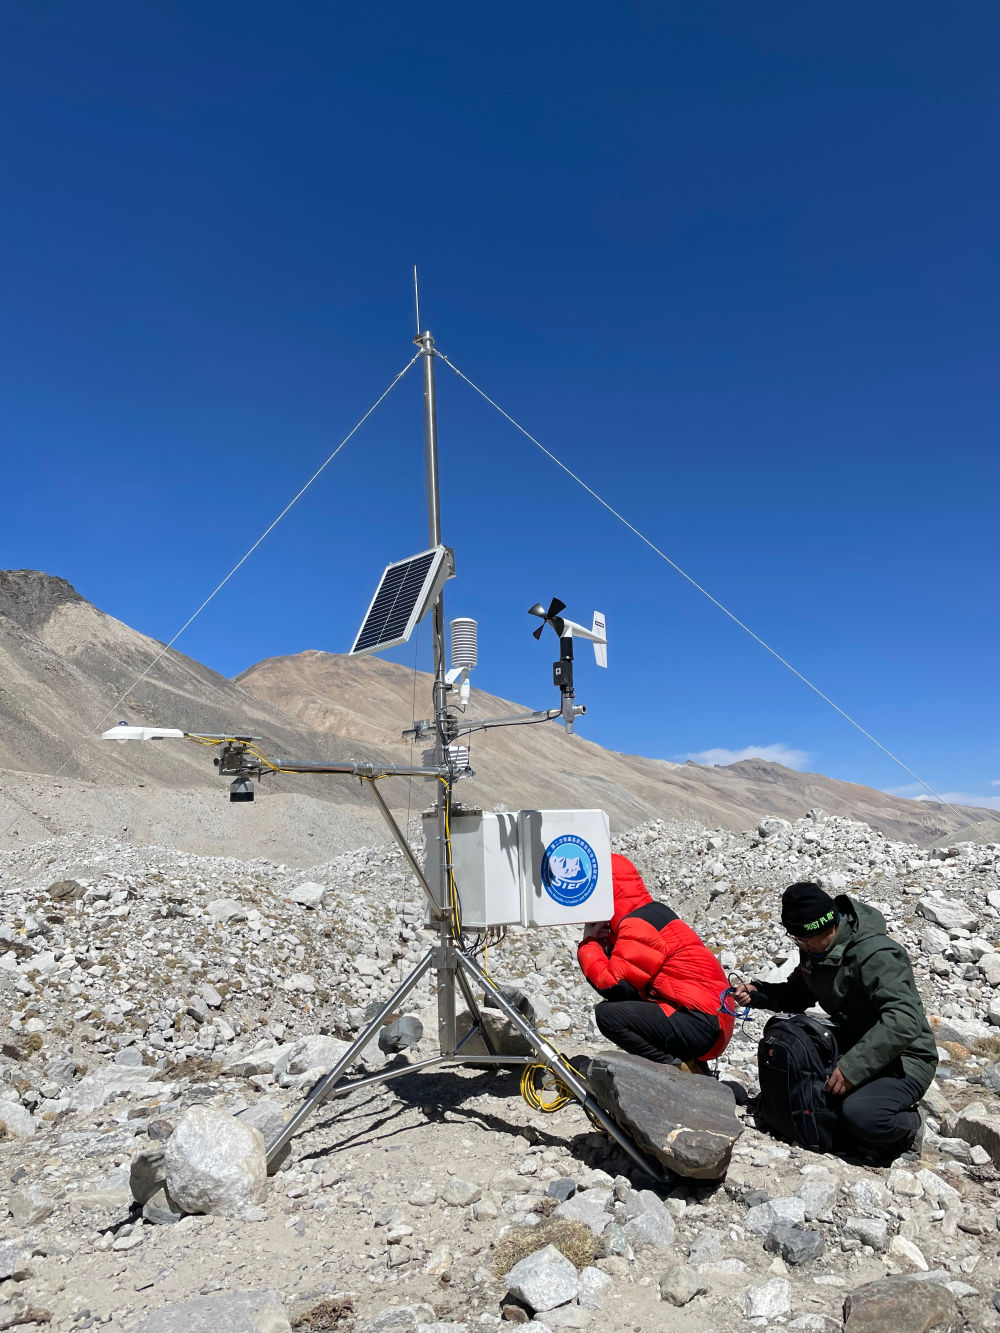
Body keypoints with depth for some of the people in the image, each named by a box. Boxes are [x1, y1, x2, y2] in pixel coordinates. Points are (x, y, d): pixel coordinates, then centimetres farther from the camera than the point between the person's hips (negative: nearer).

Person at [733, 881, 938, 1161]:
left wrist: (852, 1067, -39)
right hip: (853, 1045, 9)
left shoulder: (877, 956, -27)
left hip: (903, 1059, -8)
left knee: (859, 1114, -34)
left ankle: (907, 1125, 2)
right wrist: (756, 993, -4)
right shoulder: (816, 949, 0)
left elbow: (903, 1021, -37)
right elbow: (799, 994, 14)